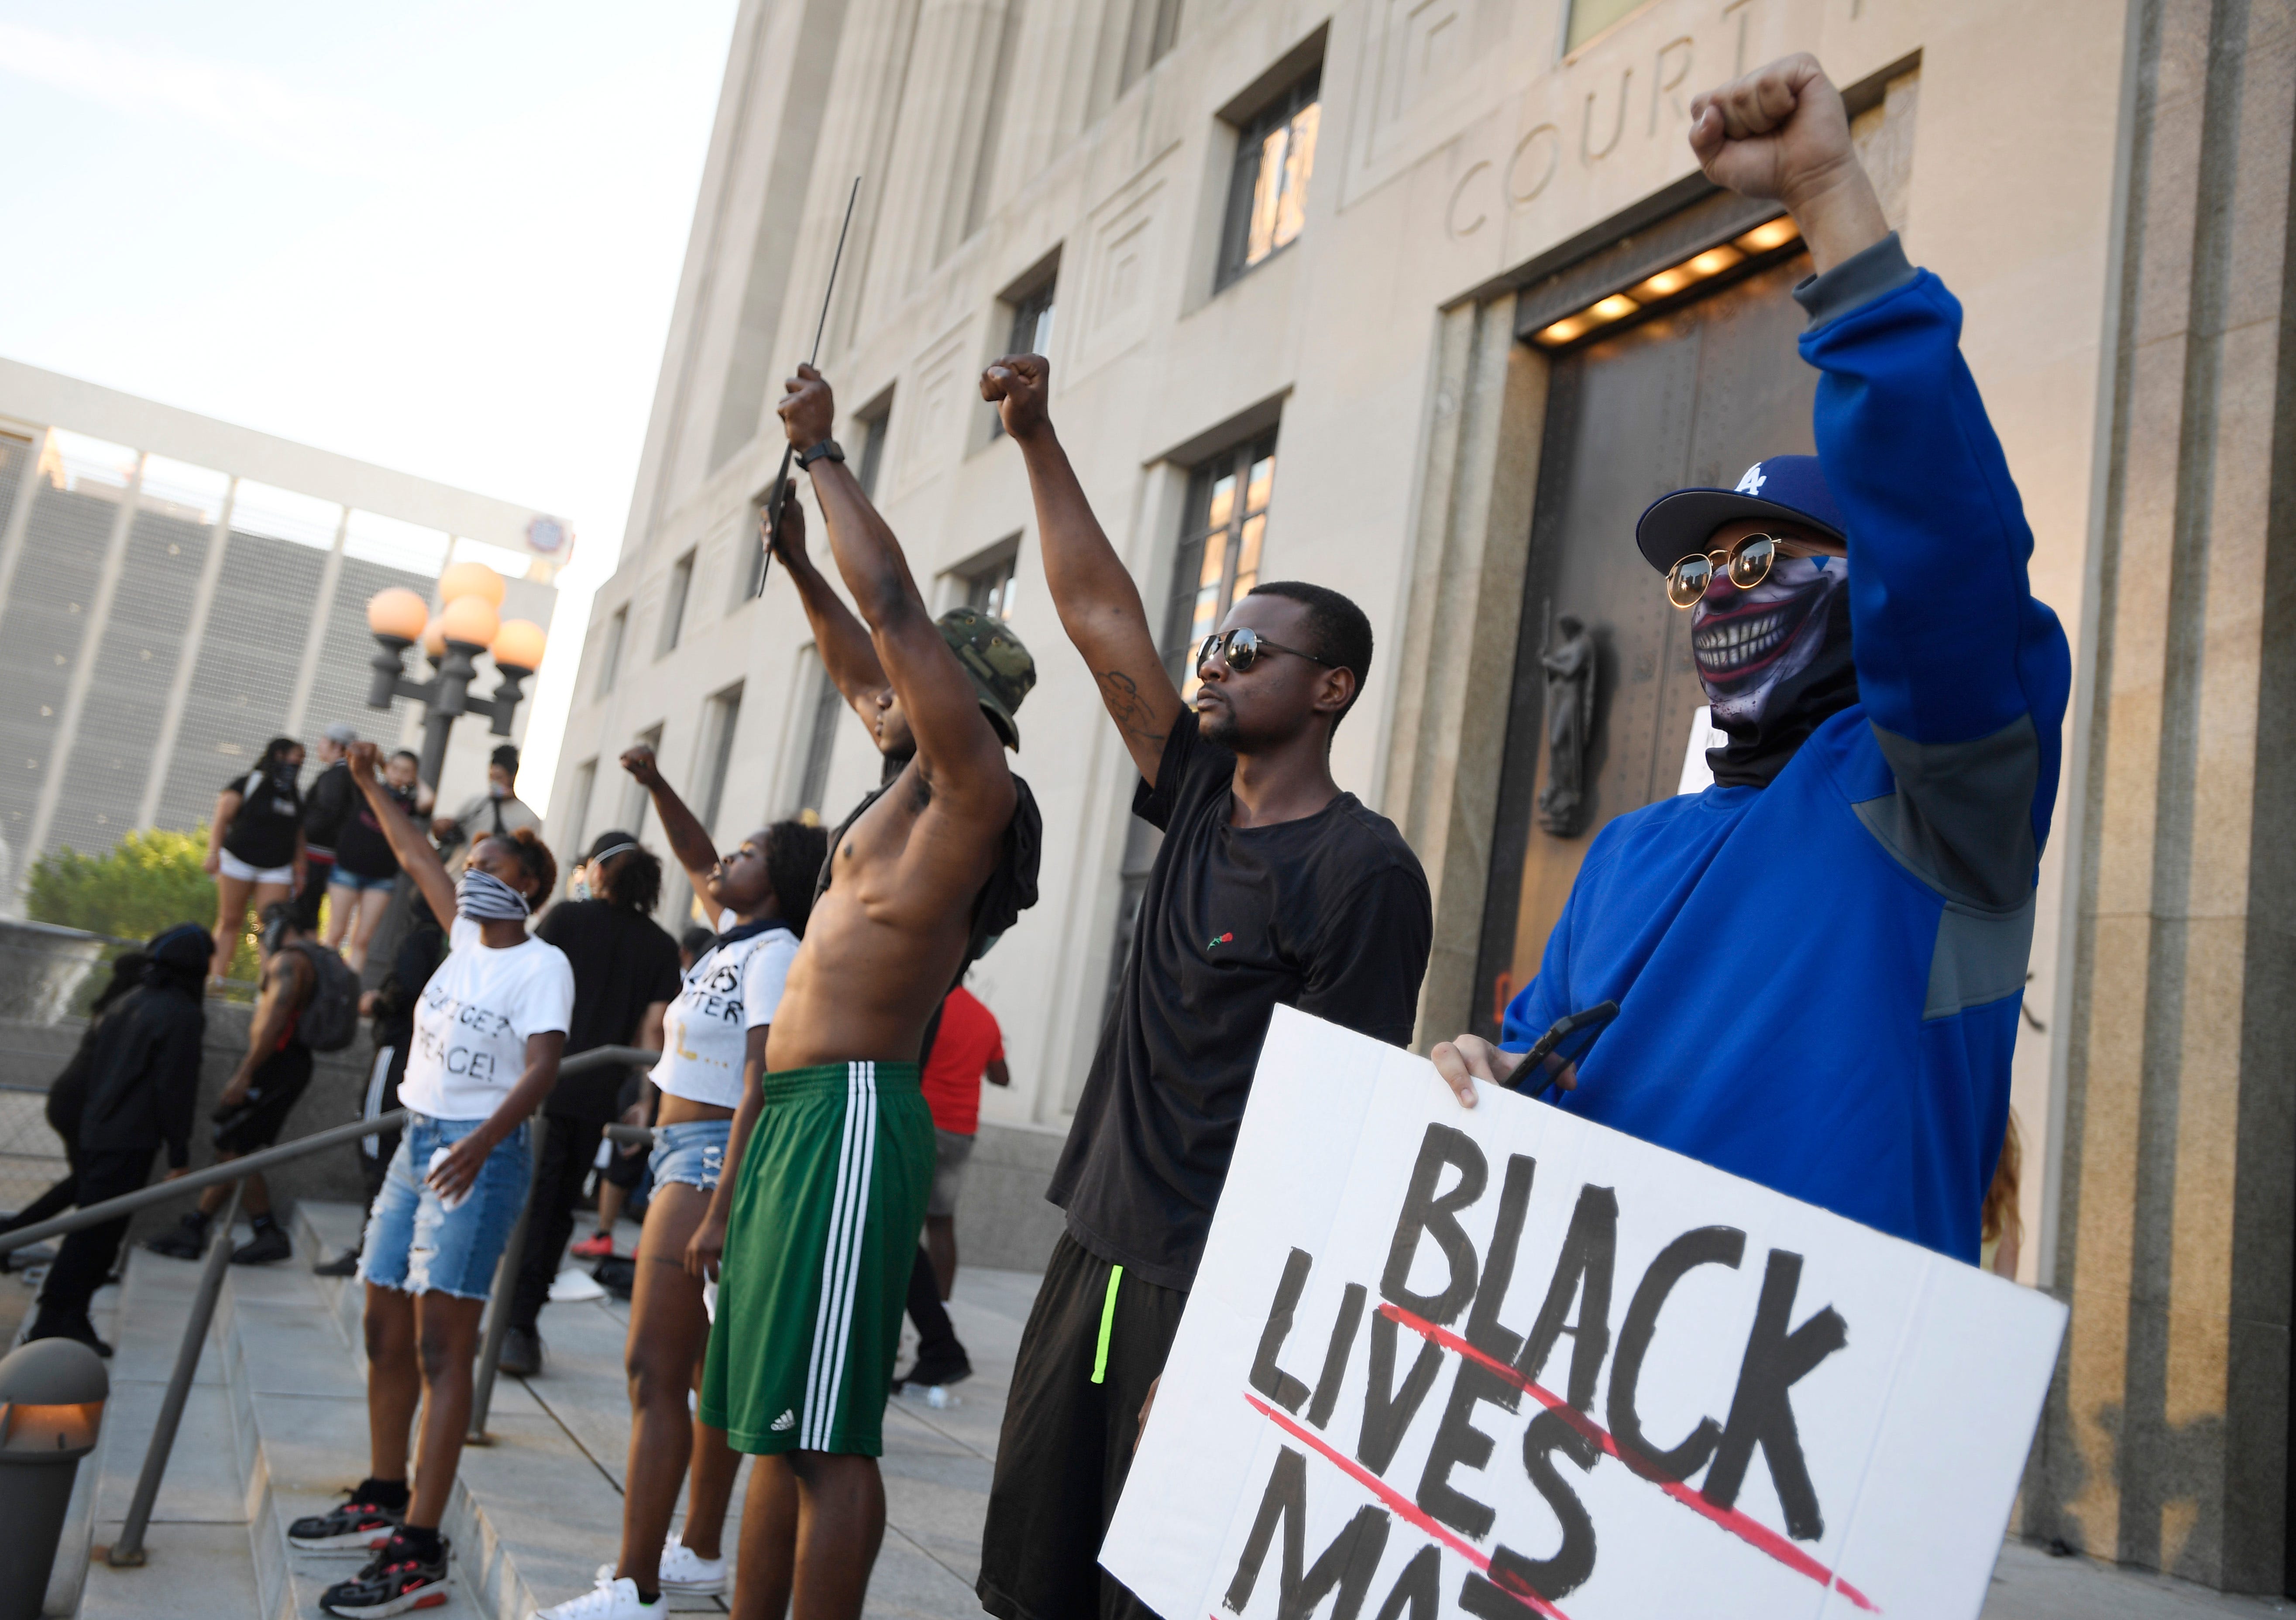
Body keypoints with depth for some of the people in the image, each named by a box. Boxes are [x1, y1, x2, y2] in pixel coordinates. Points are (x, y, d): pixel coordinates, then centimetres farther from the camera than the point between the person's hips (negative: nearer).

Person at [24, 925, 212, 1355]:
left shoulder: (132, 1001, 13)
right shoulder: (183, 1014, -13)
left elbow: (97, 1063, 18)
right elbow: (174, 1088, -15)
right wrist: (179, 1154, -9)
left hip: (93, 1131, 9)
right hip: (128, 1141, -9)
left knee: (93, 1226, 16)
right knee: (96, 1234, -4)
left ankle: (64, 1317, 20)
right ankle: (59, 1319, -1)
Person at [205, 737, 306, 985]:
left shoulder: (296, 796, 15)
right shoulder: (247, 784, 0)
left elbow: (299, 835, 18)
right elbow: (221, 819, -4)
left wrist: (299, 871, 12)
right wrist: (213, 854, -14)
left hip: (277, 870, 3)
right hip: (239, 862, -3)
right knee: (230, 922, 2)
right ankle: (217, 977, 7)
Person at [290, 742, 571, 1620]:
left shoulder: (542, 964, -11)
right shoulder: (468, 936, 11)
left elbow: (542, 1068, -21)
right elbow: (418, 858, 25)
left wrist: (482, 1143, -35)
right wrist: (369, 784, 32)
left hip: (480, 1154, -8)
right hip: (417, 1143, 8)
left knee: (443, 1342, -11)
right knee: (386, 1331, 13)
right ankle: (382, 1500, 27)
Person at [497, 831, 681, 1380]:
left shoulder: (567, 916, 0)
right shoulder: (661, 946, 6)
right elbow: (652, 1030, 2)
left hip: (546, 1082, -3)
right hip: (600, 1096, 3)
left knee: (529, 1205, 3)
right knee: (559, 1209, 14)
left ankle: (515, 1327, -1)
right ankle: (523, 1323, 16)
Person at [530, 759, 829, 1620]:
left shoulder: (775, 954, -15)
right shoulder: (735, 932, 11)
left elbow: (762, 1091, -22)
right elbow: (694, 857, 28)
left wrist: (721, 1210, -26)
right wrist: (655, 783, 15)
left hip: (713, 1159, -10)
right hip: (684, 1155, 10)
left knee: (655, 1371, -9)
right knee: (708, 1370, 15)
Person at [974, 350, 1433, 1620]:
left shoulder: (1363, 870, -13)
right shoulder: (1201, 800, 9)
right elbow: (1097, 611, 10)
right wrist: (1036, 438, 9)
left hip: (1213, 1282, -7)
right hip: (1096, 1248, 8)